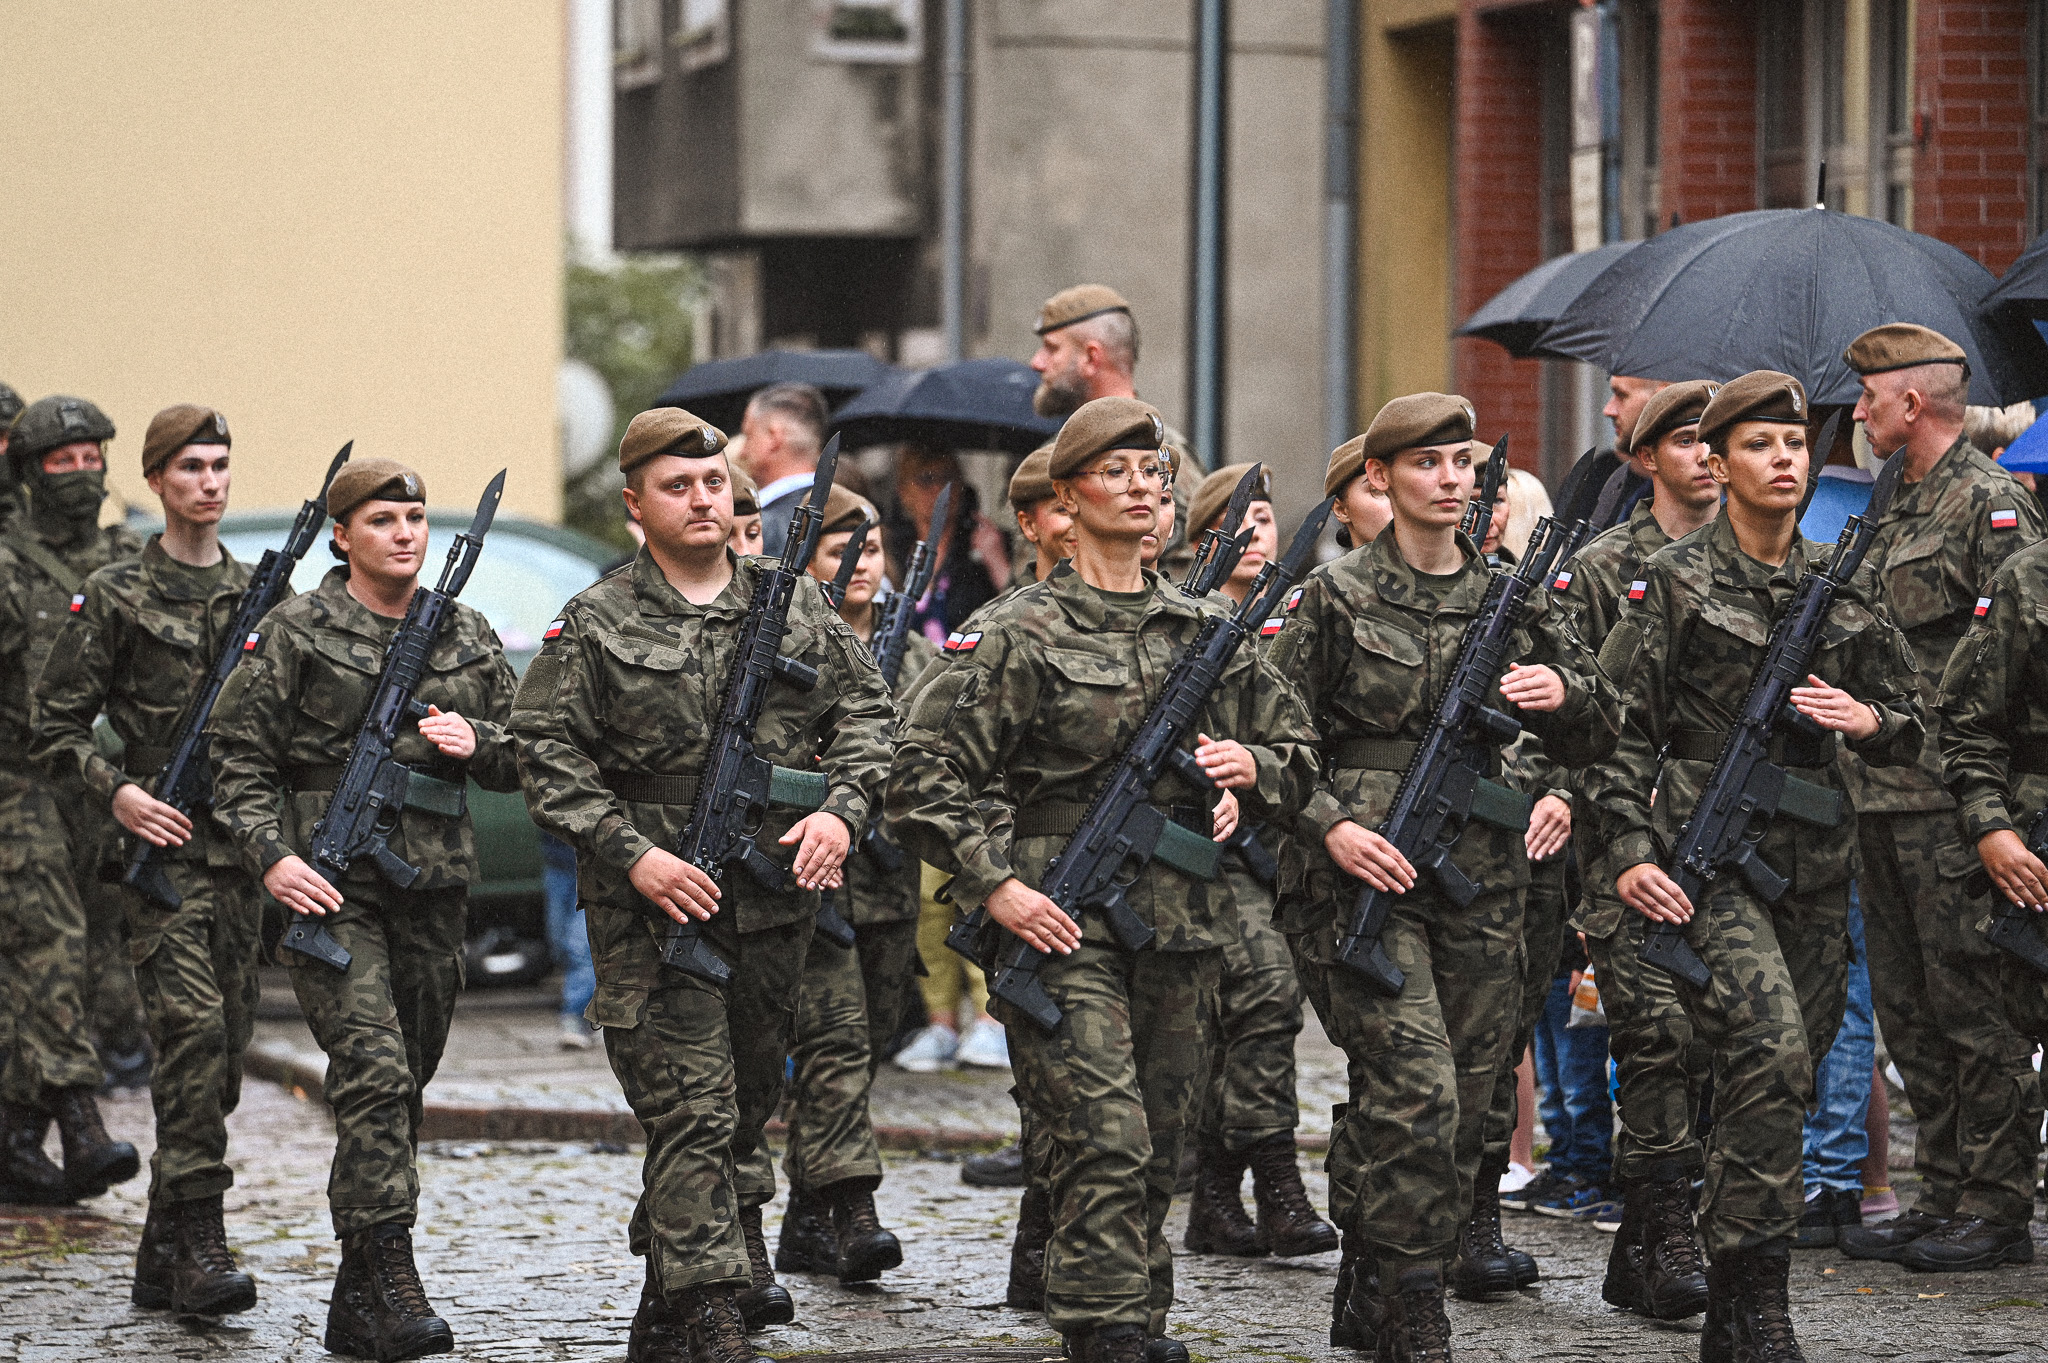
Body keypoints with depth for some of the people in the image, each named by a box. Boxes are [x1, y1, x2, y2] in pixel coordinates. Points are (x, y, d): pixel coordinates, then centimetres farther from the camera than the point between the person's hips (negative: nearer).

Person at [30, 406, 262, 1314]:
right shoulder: (117, 597, 0)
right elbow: (55, 728, 1)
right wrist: (116, 792, -14)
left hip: (243, 848, 5)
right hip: (163, 843, -5)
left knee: (225, 1048, 6)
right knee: (192, 1030, -18)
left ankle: (161, 1256, 16)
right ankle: (198, 1246, -18)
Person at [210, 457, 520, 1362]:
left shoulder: (469, 639, 12)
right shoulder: (295, 635, -2)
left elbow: (521, 760, 18)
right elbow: (239, 755, -1)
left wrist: (474, 741, -4)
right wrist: (270, 855, -14)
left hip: (435, 889, 5)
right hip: (329, 884, -5)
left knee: (406, 1085, 8)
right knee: (372, 1073, -18)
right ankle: (391, 1279, -18)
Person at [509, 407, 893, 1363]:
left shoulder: (795, 603, 9)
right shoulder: (595, 626, -2)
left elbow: (865, 709, 12)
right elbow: (548, 756, -5)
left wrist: (841, 808, -4)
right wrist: (632, 854, -15)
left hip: (776, 900, 5)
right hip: (654, 904, -4)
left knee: (748, 1101, 15)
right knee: (690, 1110, -9)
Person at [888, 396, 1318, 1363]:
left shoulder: (1205, 632, 12)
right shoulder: (1019, 635, -3)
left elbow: (1297, 754, 21)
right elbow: (924, 773, -7)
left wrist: (1252, 768, -1)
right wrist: (992, 885, -13)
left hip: (1182, 925, 5)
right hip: (1066, 922, -5)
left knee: (1160, 1143, 11)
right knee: (1104, 1139, -13)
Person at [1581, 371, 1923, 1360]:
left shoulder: (1845, 585, 12)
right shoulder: (1672, 582, -1)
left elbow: (1908, 727, 18)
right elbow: (1620, 729, -1)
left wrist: (1866, 719, -5)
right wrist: (1628, 853, -11)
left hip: (1813, 863, 5)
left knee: (1784, 1075, 7)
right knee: (1768, 1049, -21)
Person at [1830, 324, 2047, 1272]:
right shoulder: (1901, 509, 17)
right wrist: (1862, 717, 18)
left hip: (1957, 800, -10)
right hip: (1884, 797, 10)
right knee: (1910, 1013, 11)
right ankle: (1942, 1197, 18)